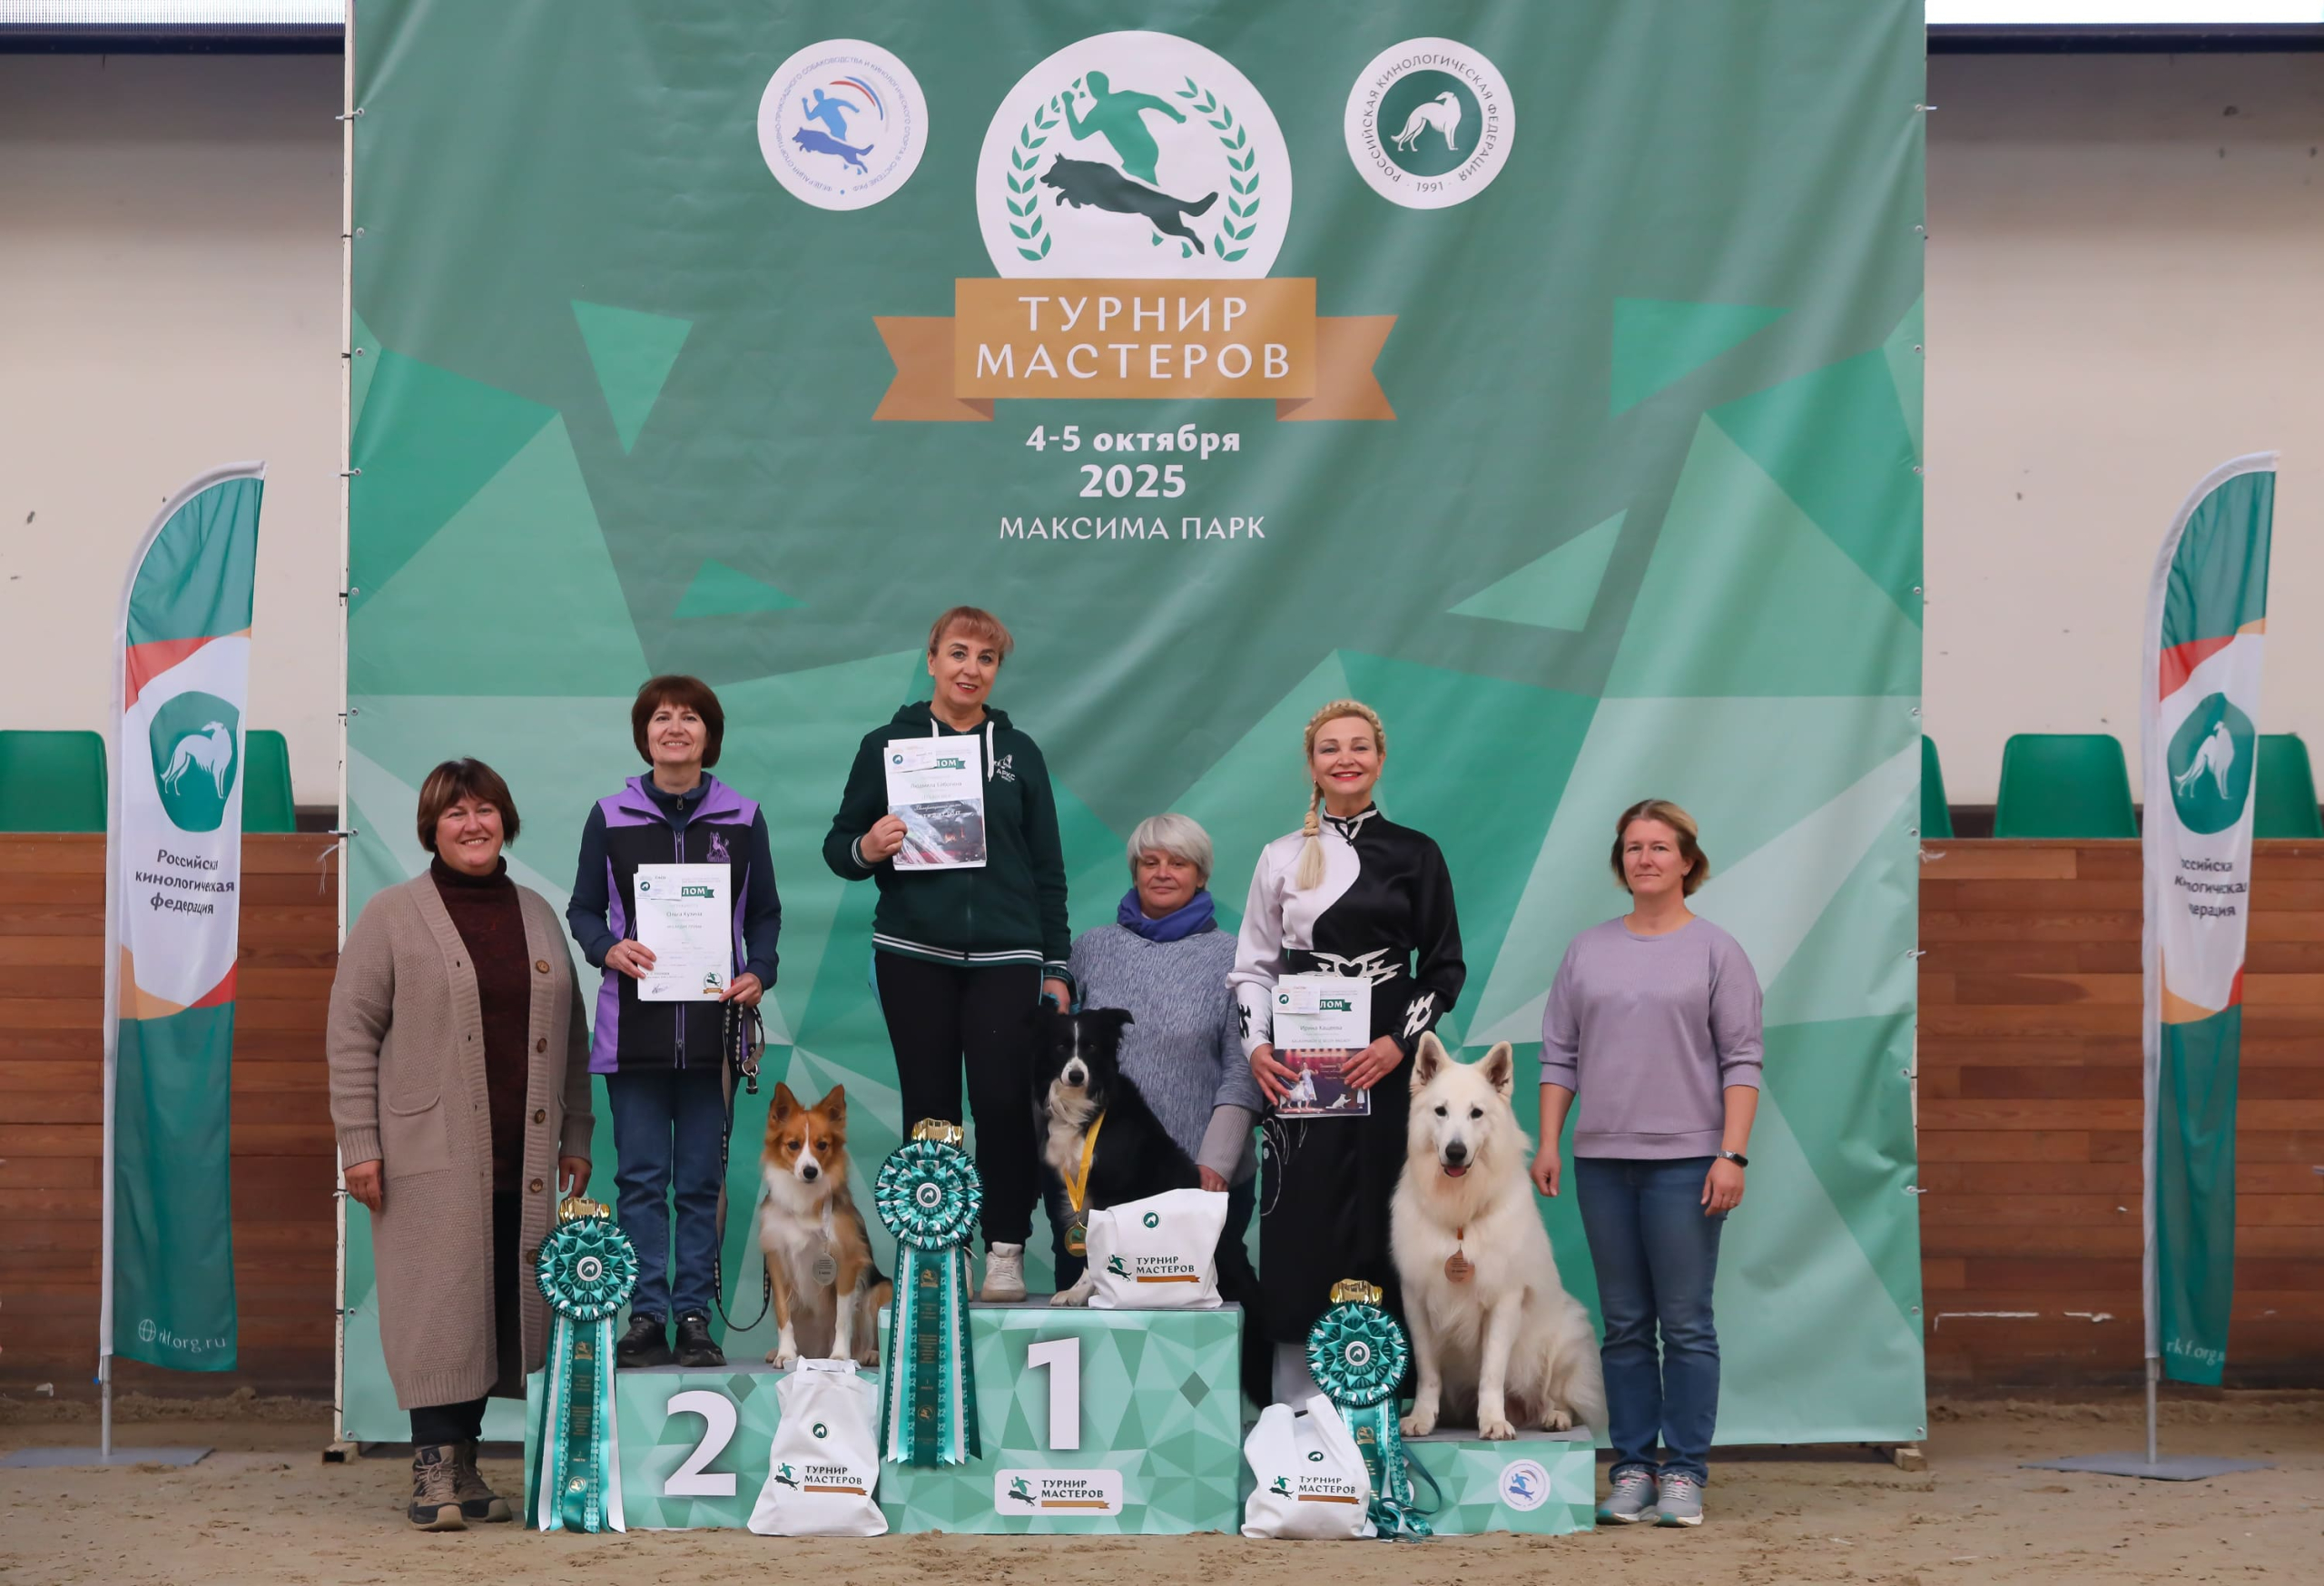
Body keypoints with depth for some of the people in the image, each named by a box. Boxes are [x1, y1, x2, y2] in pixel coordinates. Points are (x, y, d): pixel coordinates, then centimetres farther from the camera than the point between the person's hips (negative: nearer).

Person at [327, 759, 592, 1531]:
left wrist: (576, 1137, 14)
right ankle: (434, 1467, -4)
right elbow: (352, 1032, -2)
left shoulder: (537, 913, 16)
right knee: (440, 1303, -7)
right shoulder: (392, 915, 2)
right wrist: (359, 1144, -9)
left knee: (501, 1305, 4)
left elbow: (571, 1033, 19)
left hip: (521, 1163, 4)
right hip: (433, 1156, -4)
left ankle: (464, 1463, 12)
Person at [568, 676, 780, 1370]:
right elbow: (583, 909, 9)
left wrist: (758, 974, -6)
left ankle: (694, 1318, 9)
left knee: (702, 1180, 3)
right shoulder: (610, 817, 5)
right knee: (640, 1177, -1)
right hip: (633, 1024, 0)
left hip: (712, 1024, 1)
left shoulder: (742, 818, 7)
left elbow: (765, 913, 11)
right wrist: (607, 949, -11)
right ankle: (646, 1319, 4)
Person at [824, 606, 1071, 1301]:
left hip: (1005, 958, 0)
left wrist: (1057, 968, 5)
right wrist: (867, 848, -15)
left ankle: (1006, 1252, 0)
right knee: (929, 1108, 2)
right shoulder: (887, 745, 6)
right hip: (914, 956, 0)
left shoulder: (1018, 752, 11)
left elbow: (1048, 868, 11)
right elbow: (838, 845, 9)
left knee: (1004, 1102, -9)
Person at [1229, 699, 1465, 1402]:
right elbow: (1253, 967, 11)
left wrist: (1400, 1042, -8)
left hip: (1387, 1066, 0)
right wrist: (1257, 1045, -6)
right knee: (1300, 1224, -4)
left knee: (1381, 1224, -3)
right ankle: (1296, 1407, 0)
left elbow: (1445, 967, 6)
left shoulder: (1414, 855, 7)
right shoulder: (1282, 858, 9)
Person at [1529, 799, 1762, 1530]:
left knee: (1685, 1322, -2)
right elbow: (1559, 1054, 11)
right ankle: (1633, 1469, 12)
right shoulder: (1588, 949, 11)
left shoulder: (1716, 951, 1)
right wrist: (1547, 1142, 3)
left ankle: (1685, 1473, 5)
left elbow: (1741, 1061, -3)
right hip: (1603, 1160, 3)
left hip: (1684, 1160, -3)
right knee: (1625, 1324, 7)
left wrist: (1732, 1154, -11)